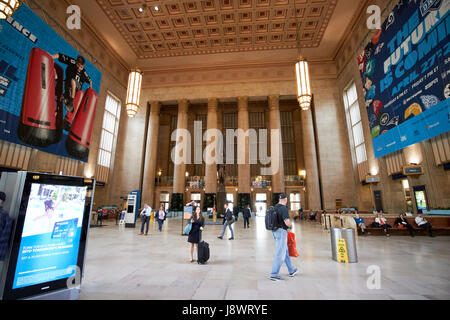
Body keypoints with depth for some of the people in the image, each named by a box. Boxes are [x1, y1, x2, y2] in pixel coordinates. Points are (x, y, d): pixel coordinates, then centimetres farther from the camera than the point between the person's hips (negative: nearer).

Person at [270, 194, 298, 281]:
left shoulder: (274, 207, 9)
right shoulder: (284, 208, -18)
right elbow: (287, 222, -24)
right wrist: (291, 225, -3)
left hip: (275, 231, 9)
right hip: (281, 231, -9)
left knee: (285, 251, 21)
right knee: (280, 253, -2)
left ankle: (291, 270, 34)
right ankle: (274, 274, 2)